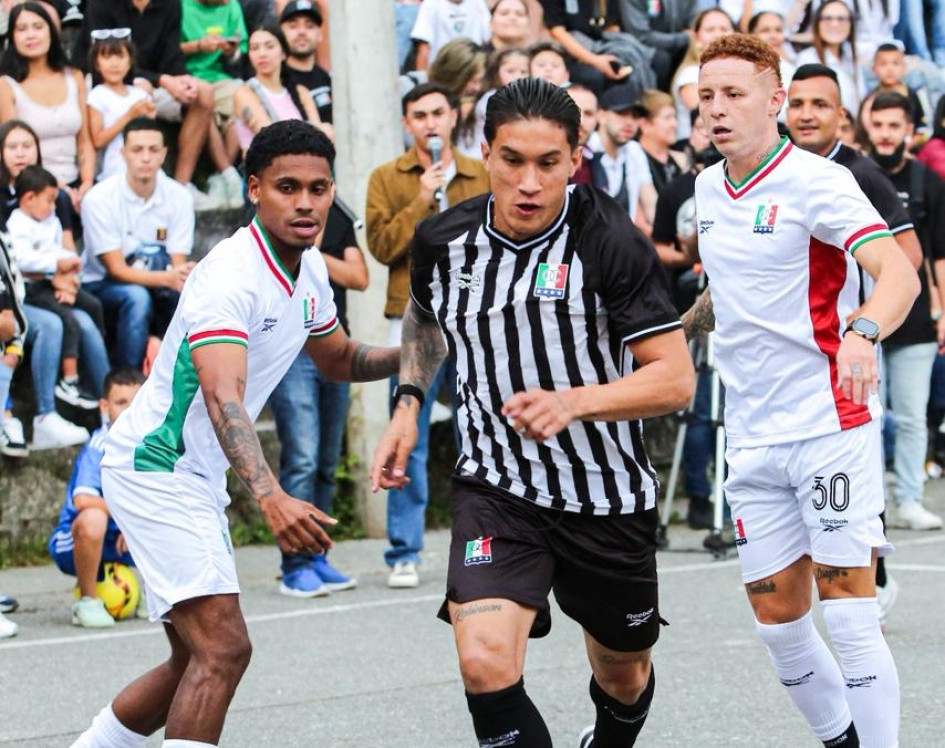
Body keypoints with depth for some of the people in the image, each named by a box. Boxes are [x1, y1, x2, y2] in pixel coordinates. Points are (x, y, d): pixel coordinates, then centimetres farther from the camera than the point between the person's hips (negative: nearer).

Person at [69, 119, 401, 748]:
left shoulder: (309, 270, 5)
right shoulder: (231, 276, -24)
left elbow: (340, 360, 24)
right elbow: (223, 400, -37)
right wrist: (271, 497, -52)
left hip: (197, 479, 10)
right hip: (154, 468, -10)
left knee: (197, 662, 15)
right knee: (223, 648, -20)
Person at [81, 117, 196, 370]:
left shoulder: (179, 197, -10)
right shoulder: (100, 198, -17)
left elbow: (178, 267, -12)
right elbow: (117, 269, -19)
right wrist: (167, 279, -37)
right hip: (102, 288, -2)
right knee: (137, 297, -35)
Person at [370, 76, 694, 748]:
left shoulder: (609, 242, -18)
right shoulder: (444, 241, -5)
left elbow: (676, 379, -20)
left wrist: (574, 401, -35)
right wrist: (408, 405, 9)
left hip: (609, 499, -1)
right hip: (494, 489, 1)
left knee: (623, 678, 20)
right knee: (485, 661, -25)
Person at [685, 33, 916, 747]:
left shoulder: (817, 181, -10)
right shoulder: (707, 189, 11)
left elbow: (898, 272, -25)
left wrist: (863, 332, -42)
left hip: (832, 423, -6)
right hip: (752, 439, 6)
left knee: (847, 616, -10)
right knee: (778, 619, 7)